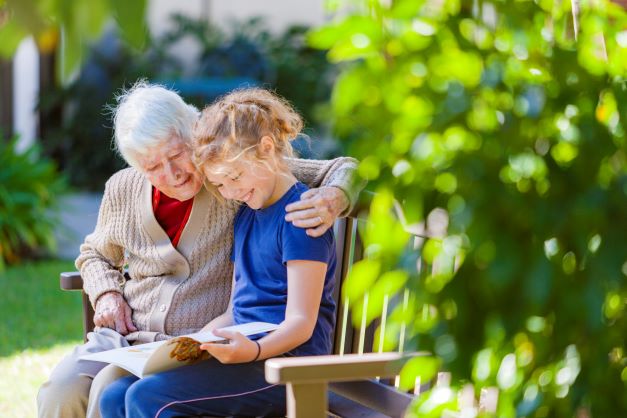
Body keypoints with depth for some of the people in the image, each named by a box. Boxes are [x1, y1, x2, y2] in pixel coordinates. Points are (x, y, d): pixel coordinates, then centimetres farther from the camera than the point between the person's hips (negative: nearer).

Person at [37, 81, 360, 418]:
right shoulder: (122, 191, 8)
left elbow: (344, 170, -2)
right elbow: (95, 255, 29)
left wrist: (333, 200, -27)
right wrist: (106, 295, 6)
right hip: (128, 336, 4)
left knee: (111, 388, -31)